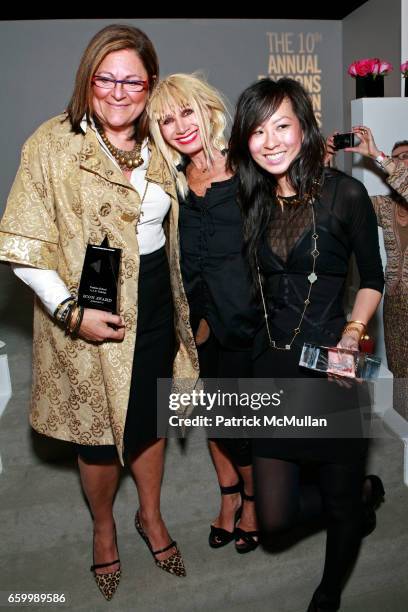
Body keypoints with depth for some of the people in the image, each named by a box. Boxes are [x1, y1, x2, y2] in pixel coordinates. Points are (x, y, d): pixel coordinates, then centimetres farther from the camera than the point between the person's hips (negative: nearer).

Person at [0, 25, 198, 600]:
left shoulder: (156, 146, 4)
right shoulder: (52, 144, -12)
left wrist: (183, 310, 13)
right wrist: (71, 311, -22)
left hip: (156, 309, 5)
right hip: (91, 321, -4)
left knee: (150, 419, 20)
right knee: (100, 433, 12)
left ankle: (152, 516, 46)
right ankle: (103, 527, 43)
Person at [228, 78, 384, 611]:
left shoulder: (345, 194, -8)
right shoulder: (254, 202, 6)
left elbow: (373, 279, 1)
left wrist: (352, 334, -13)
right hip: (272, 365, 5)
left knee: (341, 503, 13)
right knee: (274, 518, 10)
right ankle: (363, 490, 40)